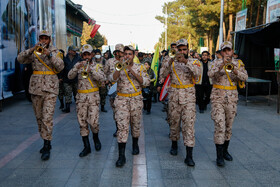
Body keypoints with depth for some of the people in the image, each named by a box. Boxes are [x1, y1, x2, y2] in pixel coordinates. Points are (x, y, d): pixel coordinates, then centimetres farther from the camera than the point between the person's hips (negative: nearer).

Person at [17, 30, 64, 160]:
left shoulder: (55, 51, 4)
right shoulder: (34, 51, 10)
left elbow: (60, 67, -9)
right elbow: (20, 59, -2)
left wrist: (50, 54, -18)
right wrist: (31, 49, -14)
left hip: (50, 88, -4)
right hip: (35, 87, 4)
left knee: (47, 117, -11)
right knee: (39, 117, 11)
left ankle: (46, 148, -6)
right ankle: (46, 143, 26)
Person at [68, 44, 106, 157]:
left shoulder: (96, 66, 4)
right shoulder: (78, 65, 10)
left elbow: (102, 78, -11)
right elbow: (70, 76, -3)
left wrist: (91, 70, -22)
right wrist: (77, 67, -18)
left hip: (93, 96, -2)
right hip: (81, 97, 3)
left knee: (93, 122, -8)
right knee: (82, 122, 3)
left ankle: (96, 138, 24)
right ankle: (86, 147, 13)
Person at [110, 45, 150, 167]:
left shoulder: (139, 67, 5)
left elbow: (146, 82, -9)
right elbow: (112, 79, -13)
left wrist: (132, 72, -16)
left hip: (136, 99, 1)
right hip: (122, 99, -1)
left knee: (136, 125, 12)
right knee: (122, 126, -8)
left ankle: (135, 145, 38)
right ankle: (121, 155, -7)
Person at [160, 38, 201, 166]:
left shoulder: (193, 62, 5)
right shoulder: (172, 62, 8)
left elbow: (197, 73, -16)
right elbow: (163, 75, -8)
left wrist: (186, 61, -27)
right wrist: (171, 61, -20)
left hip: (189, 97, -2)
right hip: (174, 96, 2)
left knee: (189, 124, -6)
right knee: (174, 122, 12)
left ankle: (189, 155, -4)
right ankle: (174, 144, 36)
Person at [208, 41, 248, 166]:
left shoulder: (238, 63, 8)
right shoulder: (216, 63, 1)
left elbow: (245, 77, -7)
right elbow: (210, 74, -18)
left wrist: (235, 71, -25)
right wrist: (222, 65, -29)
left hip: (232, 98, 3)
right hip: (218, 97, -3)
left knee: (228, 127, 13)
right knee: (219, 127, -8)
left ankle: (225, 150, 30)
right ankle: (219, 156, -1)